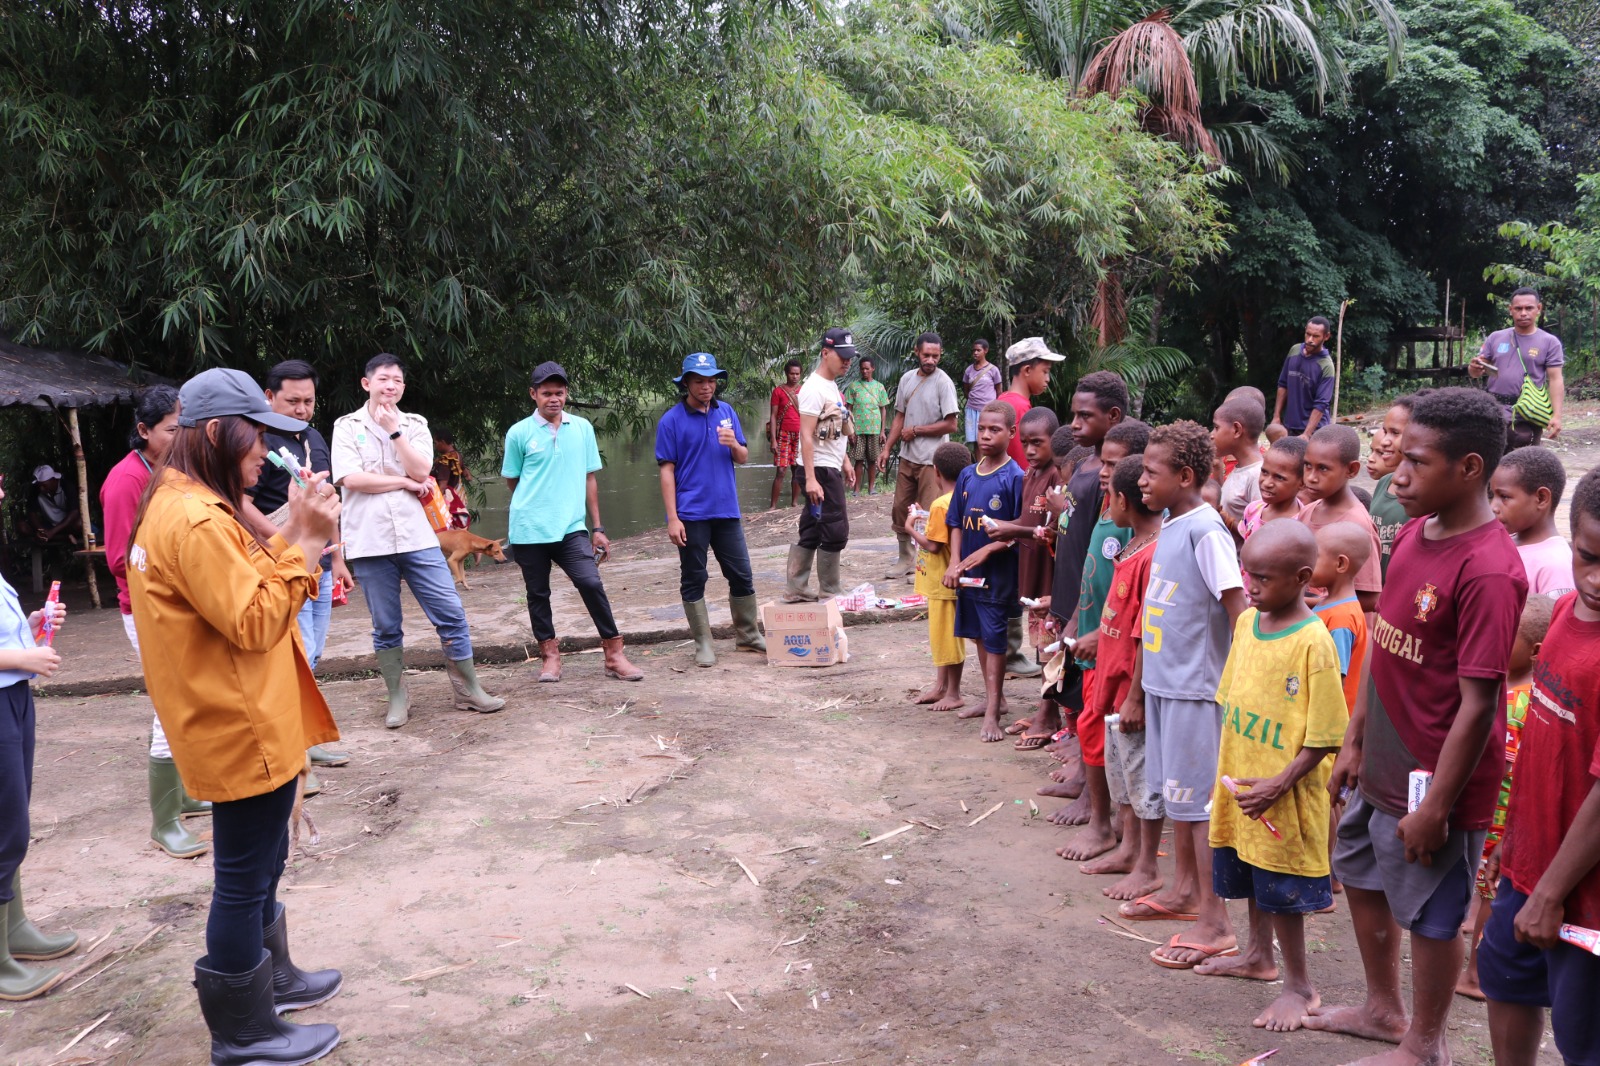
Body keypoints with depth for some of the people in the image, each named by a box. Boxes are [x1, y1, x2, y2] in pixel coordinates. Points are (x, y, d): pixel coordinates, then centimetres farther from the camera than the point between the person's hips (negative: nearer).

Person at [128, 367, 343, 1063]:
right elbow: (253, 622, -24)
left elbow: (246, 588, 12)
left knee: (259, 863, 24)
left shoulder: (184, 507, 10)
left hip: (247, 725, 11)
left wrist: (294, 536, 2)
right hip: (243, 731, -11)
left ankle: (272, 977, 41)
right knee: (244, 878, 3)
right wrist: (305, 543, -20)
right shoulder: (196, 519, -23)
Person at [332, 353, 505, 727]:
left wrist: (394, 429, -7)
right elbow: (350, 479, -11)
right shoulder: (347, 427, 4)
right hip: (369, 542, -2)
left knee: (452, 614, 0)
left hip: (416, 537, 2)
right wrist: (405, 482, -6)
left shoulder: (415, 425, 11)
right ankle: (398, 698, 20)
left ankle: (468, 690, 11)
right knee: (386, 628, 7)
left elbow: (421, 470, -5)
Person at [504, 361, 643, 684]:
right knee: (538, 594, 7)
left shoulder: (583, 428, 6)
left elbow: (589, 478, 10)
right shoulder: (519, 433, -1)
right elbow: (511, 481, 11)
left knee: (591, 584, -12)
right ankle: (549, 655, 23)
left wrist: (597, 528, 8)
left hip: (571, 527, 1)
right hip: (529, 530, 0)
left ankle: (614, 655, -4)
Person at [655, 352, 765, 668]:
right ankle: (703, 644, 14)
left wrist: (734, 444, -13)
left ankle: (748, 634, 25)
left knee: (741, 575, 10)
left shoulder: (727, 413, 7)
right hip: (691, 514, -4)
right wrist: (672, 518, -12)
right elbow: (667, 470, -7)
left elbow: (743, 457, 11)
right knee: (693, 580, 4)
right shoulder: (672, 420, -5)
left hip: (726, 511, 4)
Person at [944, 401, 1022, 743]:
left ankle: (992, 713, 4)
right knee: (979, 634, 16)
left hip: (998, 572, -6)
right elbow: (956, 524, 8)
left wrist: (985, 551, -20)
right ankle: (994, 697, 32)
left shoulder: (1015, 478, -11)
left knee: (994, 638, -1)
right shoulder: (967, 475, 6)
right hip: (968, 570, 6)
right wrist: (955, 563, -4)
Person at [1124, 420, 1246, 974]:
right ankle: (1185, 889, 35)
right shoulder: (1169, 525, 9)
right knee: (1174, 789, 19)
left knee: (1198, 799, -2)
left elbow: (1238, 608, -21)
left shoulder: (1206, 530, -18)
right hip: (1165, 679, 9)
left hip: (1197, 687, -9)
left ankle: (1214, 922, 7)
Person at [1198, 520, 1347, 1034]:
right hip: (1239, 785, 7)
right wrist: (1224, 769, 11)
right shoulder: (1246, 623, 2)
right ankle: (1259, 956, 43)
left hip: (1284, 797, -7)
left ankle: (1299, 987, 23)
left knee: (1281, 892, 5)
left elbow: (1323, 736, -18)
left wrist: (1278, 785, -21)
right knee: (1250, 876, 22)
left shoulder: (1313, 643, -20)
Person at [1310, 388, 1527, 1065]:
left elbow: (1479, 703, -24)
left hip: (1434, 781, -9)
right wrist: (1355, 738, 12)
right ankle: (1383, 1009, 46)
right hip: (1383, 767, 9)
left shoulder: (1487, 570, -25)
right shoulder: (1413, 533, 2)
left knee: (1431, 913, 10)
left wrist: (1435, 806, -20)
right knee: (1360, 875, 24)